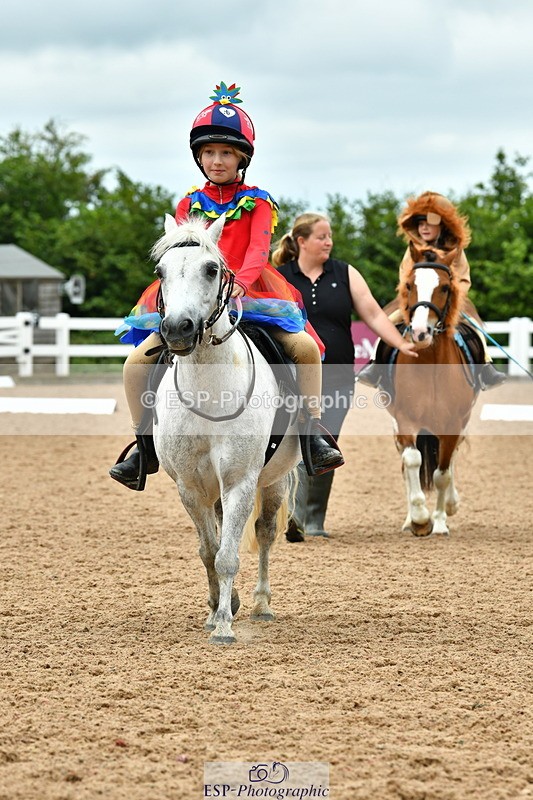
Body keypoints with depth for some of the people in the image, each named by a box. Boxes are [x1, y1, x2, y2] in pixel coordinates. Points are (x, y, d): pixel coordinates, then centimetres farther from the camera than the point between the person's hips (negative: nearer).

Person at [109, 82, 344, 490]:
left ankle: (313, 429, -9)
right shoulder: (190, 203, 10)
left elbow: (258, 250, -11)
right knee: (138, 360, -15)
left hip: (250, 294, -2)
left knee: (305, 346, -23)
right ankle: (145, 444, -1)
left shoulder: (257, 201, 3)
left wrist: (240, 282, -31)